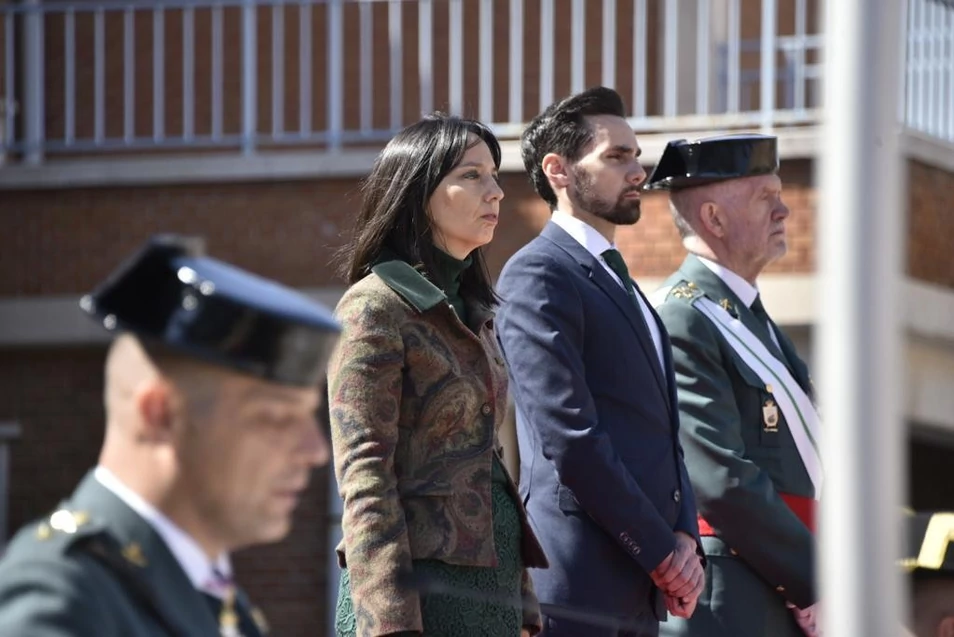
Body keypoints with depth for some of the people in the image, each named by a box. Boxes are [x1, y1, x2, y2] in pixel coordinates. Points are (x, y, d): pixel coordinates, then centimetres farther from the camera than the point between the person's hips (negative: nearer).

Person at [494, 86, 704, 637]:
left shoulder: (618, 282, 24)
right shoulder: (538, 275, -6)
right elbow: (569, 438, -15)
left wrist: (684, 538, 3)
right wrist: (661, 551, -12)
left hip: (641, 592, 9)